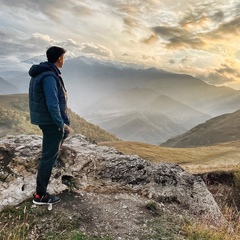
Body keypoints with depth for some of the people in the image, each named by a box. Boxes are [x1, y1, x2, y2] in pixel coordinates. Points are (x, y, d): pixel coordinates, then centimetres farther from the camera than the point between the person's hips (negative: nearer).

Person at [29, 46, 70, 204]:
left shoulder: (40, 73, 9)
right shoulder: (50, 76, -22)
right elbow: (52, 104, -27)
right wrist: (60, 123, -16)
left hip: (43, 118, 10)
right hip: (51, 121, -10)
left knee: (66, 131, 34)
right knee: (49, 157, -1)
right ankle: (40, 195, 10)